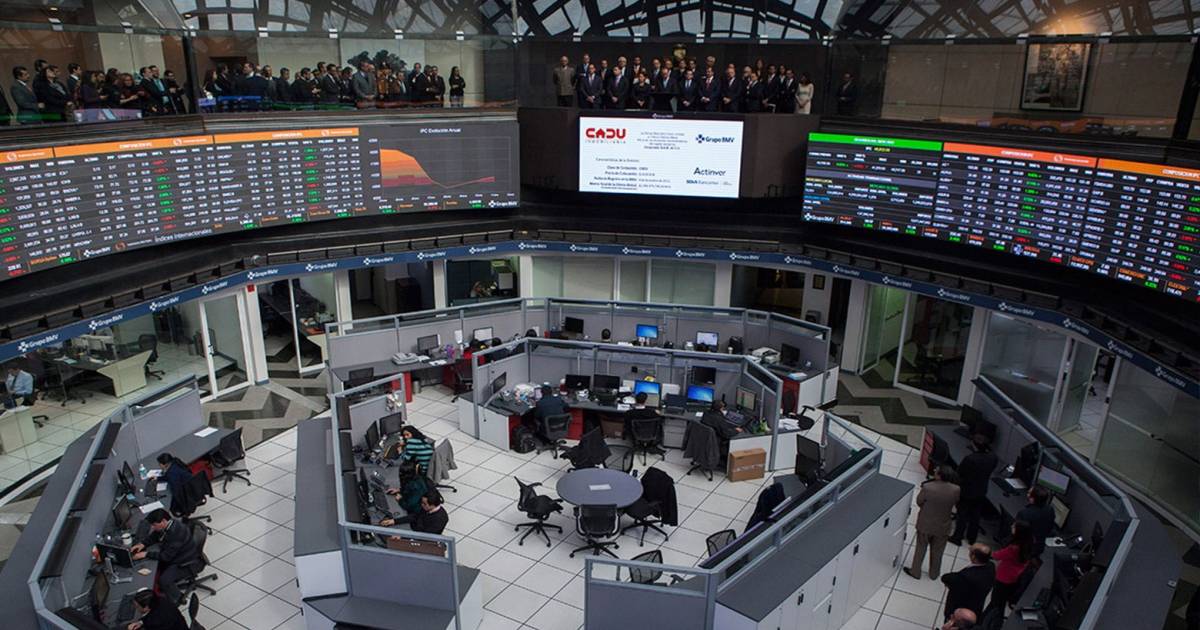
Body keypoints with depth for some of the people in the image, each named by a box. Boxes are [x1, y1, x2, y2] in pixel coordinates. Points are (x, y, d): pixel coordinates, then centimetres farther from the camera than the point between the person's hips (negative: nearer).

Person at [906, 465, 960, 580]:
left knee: (920, 549, 20)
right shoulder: (955, 490, -23)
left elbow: (919, 502, -12)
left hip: (925, 524, -2)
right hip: (942, 527, 2)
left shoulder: (927, 487, -29)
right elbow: (956, 503, -2)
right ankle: (934, 573, 43)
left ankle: (915, 572, 36)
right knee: (937, 551, 24)